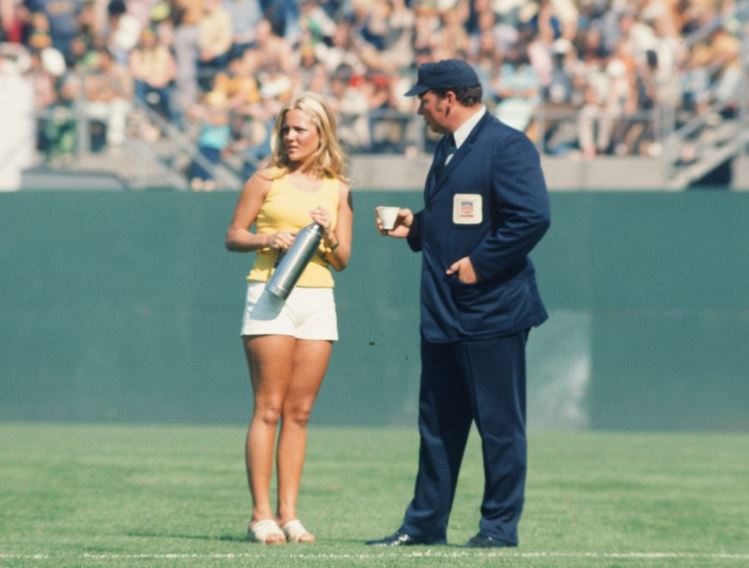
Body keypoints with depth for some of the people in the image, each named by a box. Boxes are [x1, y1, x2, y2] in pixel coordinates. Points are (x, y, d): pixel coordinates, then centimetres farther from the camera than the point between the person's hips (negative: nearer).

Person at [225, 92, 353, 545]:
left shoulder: (338, 190, 12)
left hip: (318, 299, 4)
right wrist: (269, 239, -13)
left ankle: (288, 515, 5)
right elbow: (233, 236, 5)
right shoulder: (267, 180, 4)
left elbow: (343, 260, 12)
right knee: (269, 408, -7)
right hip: (270, 295, -4)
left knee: (300, 412, 3)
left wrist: (329, 237, -8)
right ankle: (262, 515, -7)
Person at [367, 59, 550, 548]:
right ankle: (425, 523, 18)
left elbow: (533, 217, -22)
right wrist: (413, 227, 9)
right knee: (437, 422, 12)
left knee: (499, 424, -1)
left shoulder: (507, 146, -12)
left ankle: (500, 525, 5)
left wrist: (479, 264, -20)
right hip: (443, 314, 9)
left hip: (491, 310, -9)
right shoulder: (448, 149, 18)